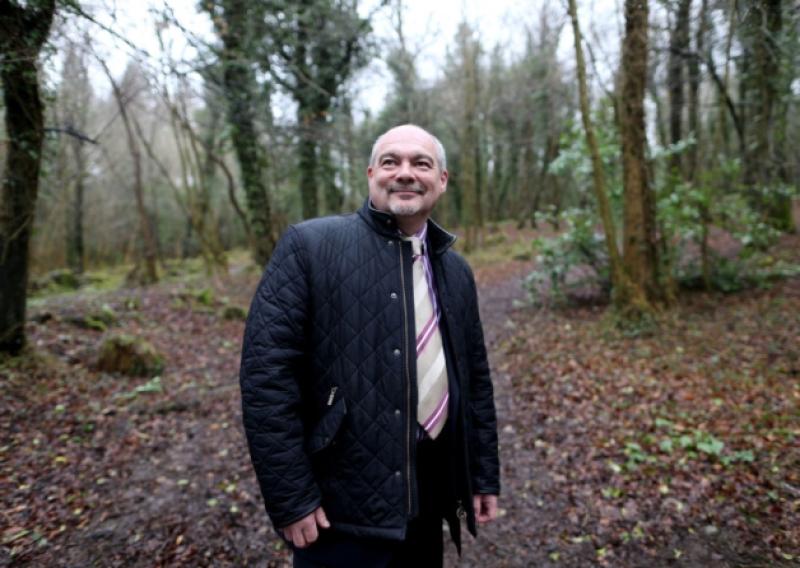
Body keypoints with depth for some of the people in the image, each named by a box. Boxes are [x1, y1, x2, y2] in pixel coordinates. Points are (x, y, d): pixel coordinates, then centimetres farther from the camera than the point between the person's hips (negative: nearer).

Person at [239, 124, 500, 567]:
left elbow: (475, 379, 12)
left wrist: (484, 476, 12)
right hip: (342, 504, -5)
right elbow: (265, 370, -15)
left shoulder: (455, 270, 7)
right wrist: (290, 496, -15)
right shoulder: (309, 245, -11)